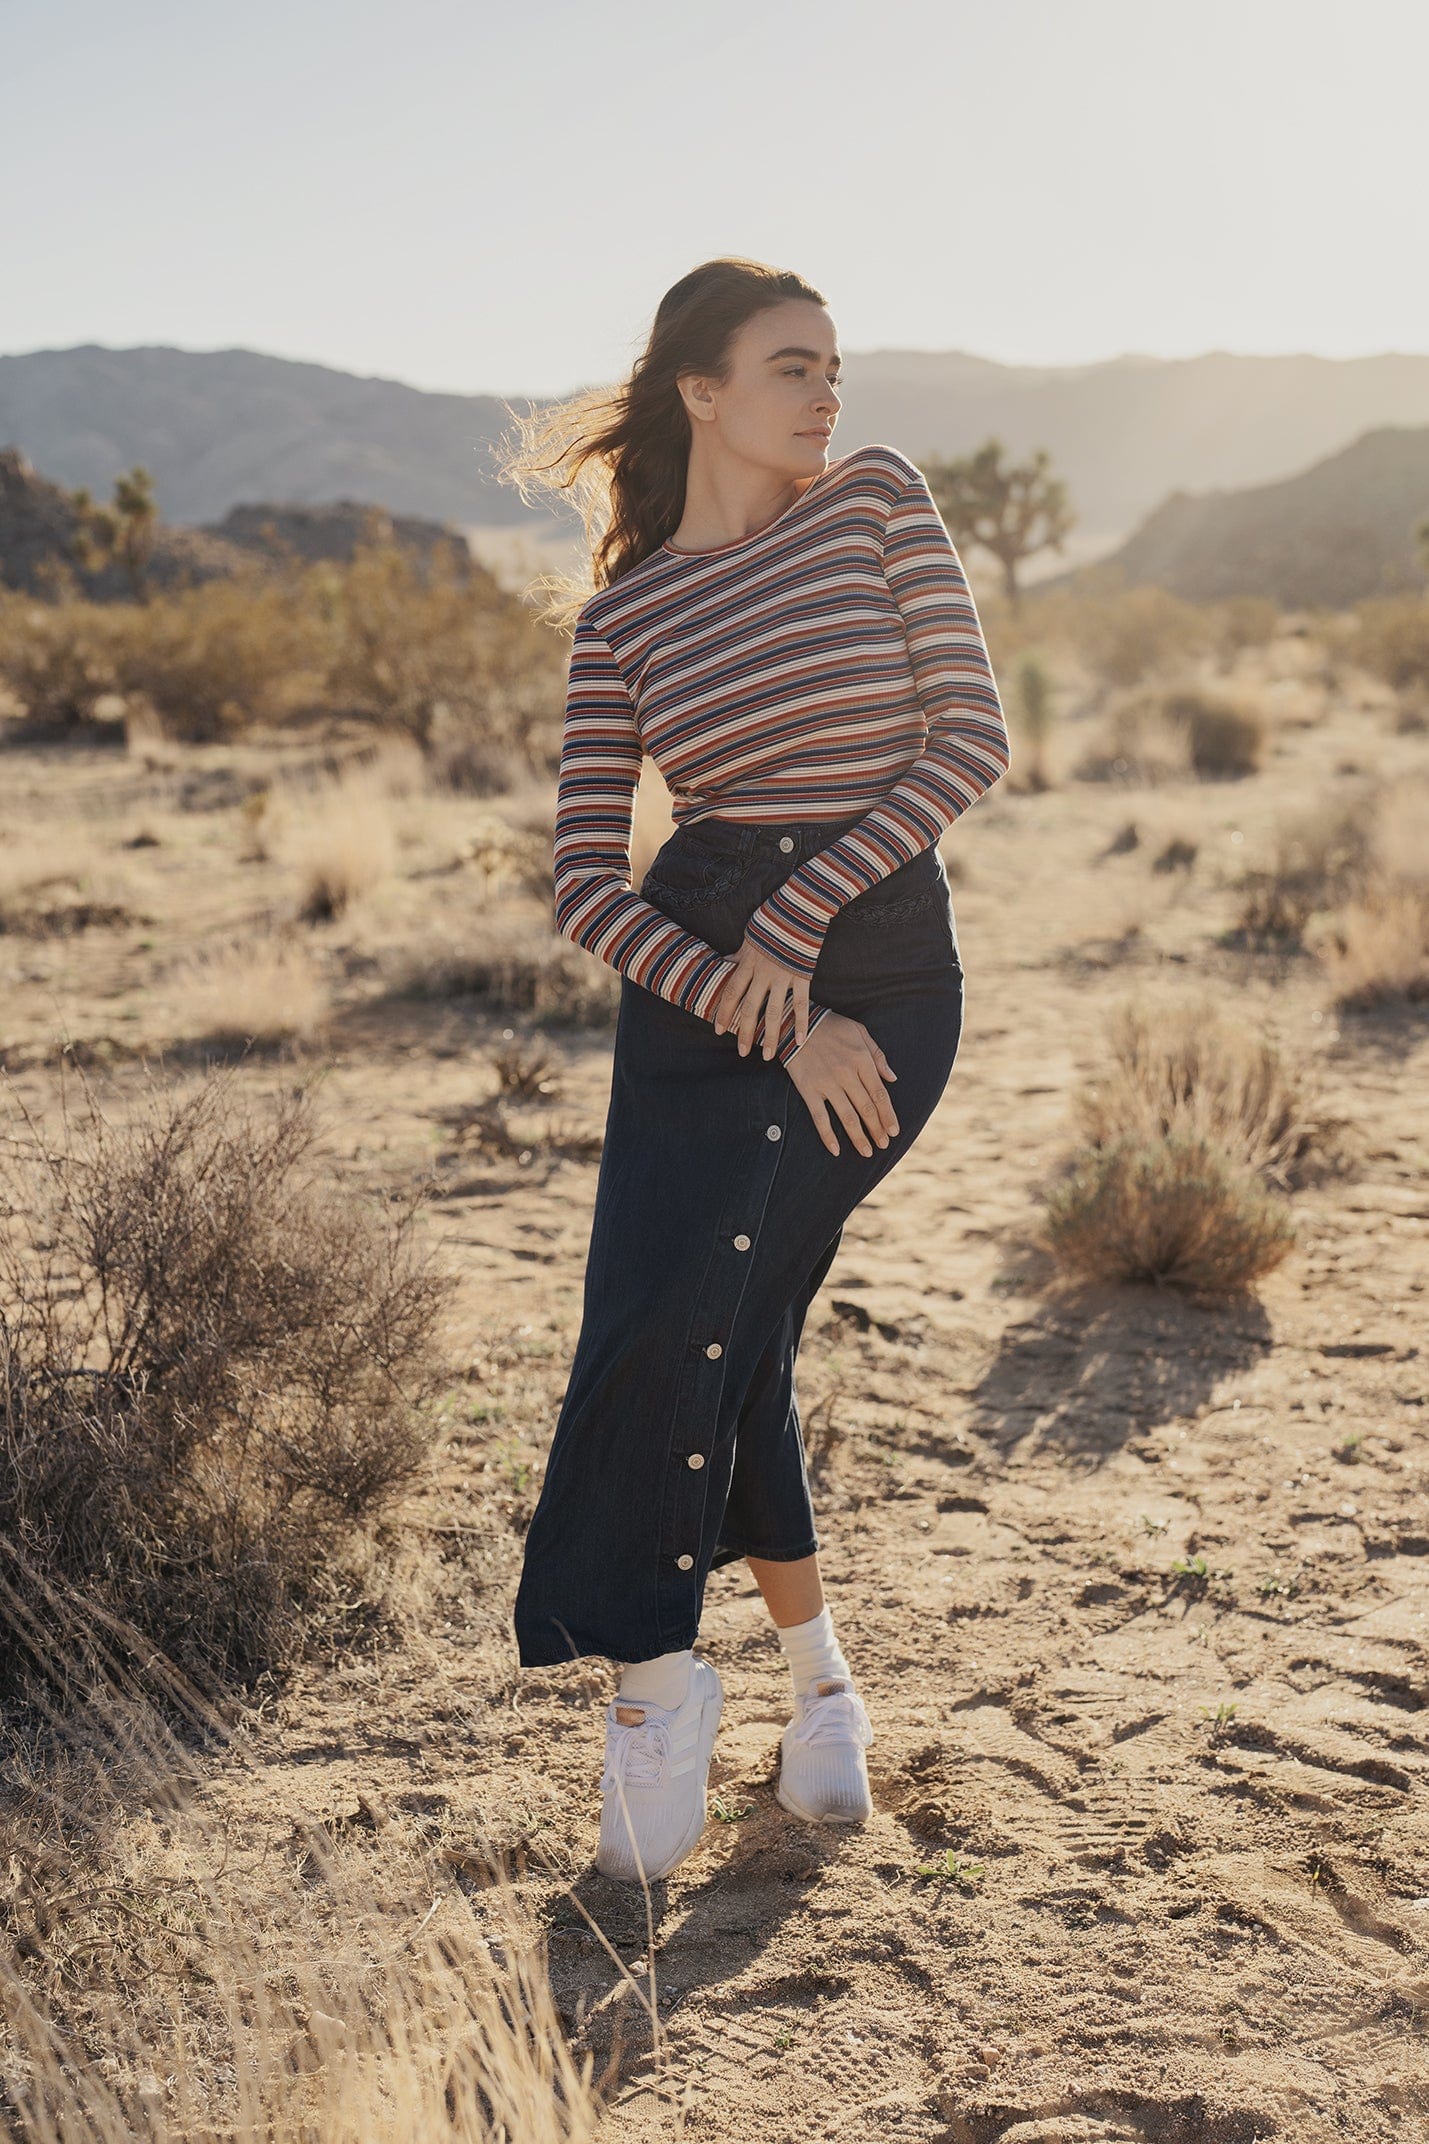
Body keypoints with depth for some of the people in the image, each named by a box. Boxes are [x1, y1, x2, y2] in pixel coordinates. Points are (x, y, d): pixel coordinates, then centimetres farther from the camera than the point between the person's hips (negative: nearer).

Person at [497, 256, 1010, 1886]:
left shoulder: (878, 499, 4)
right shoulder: (624, 617, 5)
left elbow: (973, 738, -3)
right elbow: (588, 888, -1)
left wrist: (797, 913, -11)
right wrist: (774, 1023, -12)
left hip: (881, 972, -2)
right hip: (695, 984, 2)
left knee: (700, 1313, -14)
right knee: (685, 1330, -7)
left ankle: (656, 1672, 7)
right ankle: (811, 1668, 14)